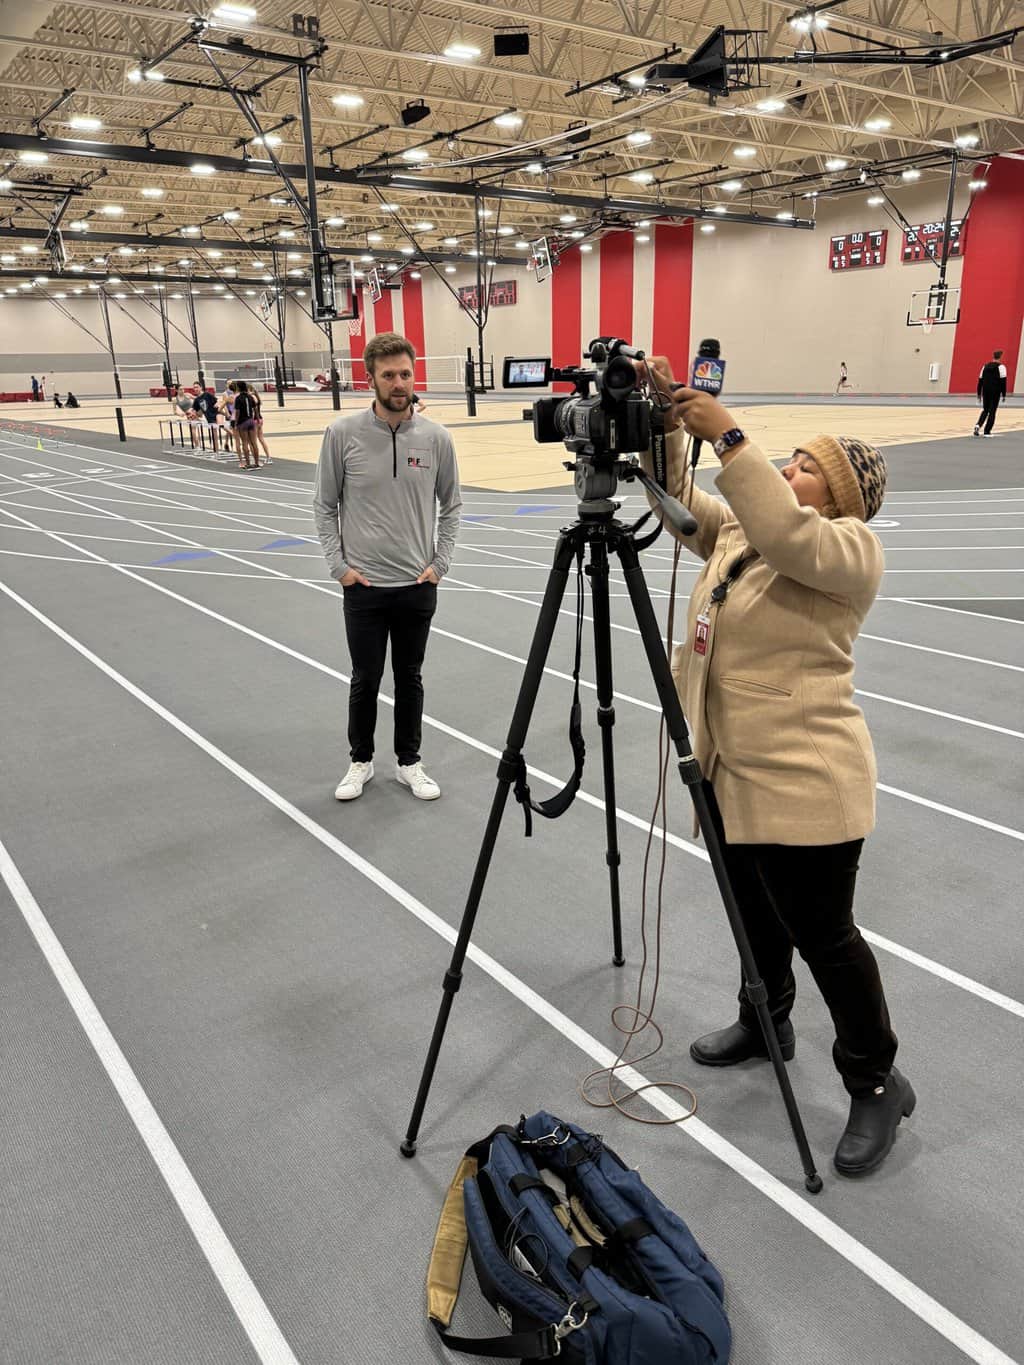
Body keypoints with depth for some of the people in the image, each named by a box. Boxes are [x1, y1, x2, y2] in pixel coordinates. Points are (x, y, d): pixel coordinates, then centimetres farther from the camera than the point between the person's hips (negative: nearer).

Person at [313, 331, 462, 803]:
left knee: (410, 678, 13)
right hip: (363, 586, -1)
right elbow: (325, 506, 0)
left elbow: (450, 506, 7)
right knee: (366, 680, 11)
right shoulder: (343, 433, -8)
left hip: (417, 586, 1)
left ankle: (409, 762, 29)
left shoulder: (436, 437, -3)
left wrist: (440, 563, 0)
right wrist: (338, 565, -5)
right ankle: (360, 761, 30)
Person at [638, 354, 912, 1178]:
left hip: (805, 784, -8)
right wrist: (664, 423, -3)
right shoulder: (737, 532, 12)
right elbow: (680, 499, 12)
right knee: (756, 917, 23)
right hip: (732, 773, 8)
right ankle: (765, 1024, 45)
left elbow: (784, 534, -31)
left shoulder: (851, 547, -13)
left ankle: (878, 1084, 24)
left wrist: (729, 437, -30)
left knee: (822, 932, 4)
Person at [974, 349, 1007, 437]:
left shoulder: (985, 366, 9)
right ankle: (987, 432, 2)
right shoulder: (1001, 367, -6)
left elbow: (980, 380, 10)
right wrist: (1003, 394, -6)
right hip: (995, 392, -4)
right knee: (992, 412, 3)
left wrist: (979, 393, 16)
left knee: (985, 410, 17)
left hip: (986, 391, 4)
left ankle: (978, 425, -7)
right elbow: (1003, 381, -11)